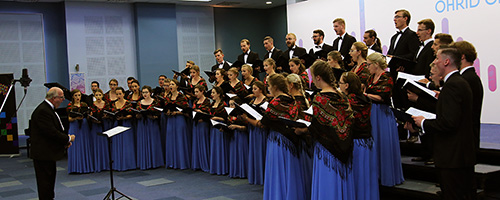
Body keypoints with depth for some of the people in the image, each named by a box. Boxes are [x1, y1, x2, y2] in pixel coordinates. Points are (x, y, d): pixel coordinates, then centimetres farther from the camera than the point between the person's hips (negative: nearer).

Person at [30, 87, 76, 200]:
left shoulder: (49, 109, 13)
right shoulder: (42, 111, -21)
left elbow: (55, 129, 20)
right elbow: (51, 132, -25)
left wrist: (65, 140, 7)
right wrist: (68, 139, -13)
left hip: (48, 153, 11)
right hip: (43, 154, -11)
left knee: (50, 178, 19)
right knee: (45, 182, -3)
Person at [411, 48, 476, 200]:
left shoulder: (452, 85, -18)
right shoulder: (462, 83, 14)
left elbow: (448, 123, -25)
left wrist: (424, 123, -11)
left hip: (453, 157, -11)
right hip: (465, 153, 11)